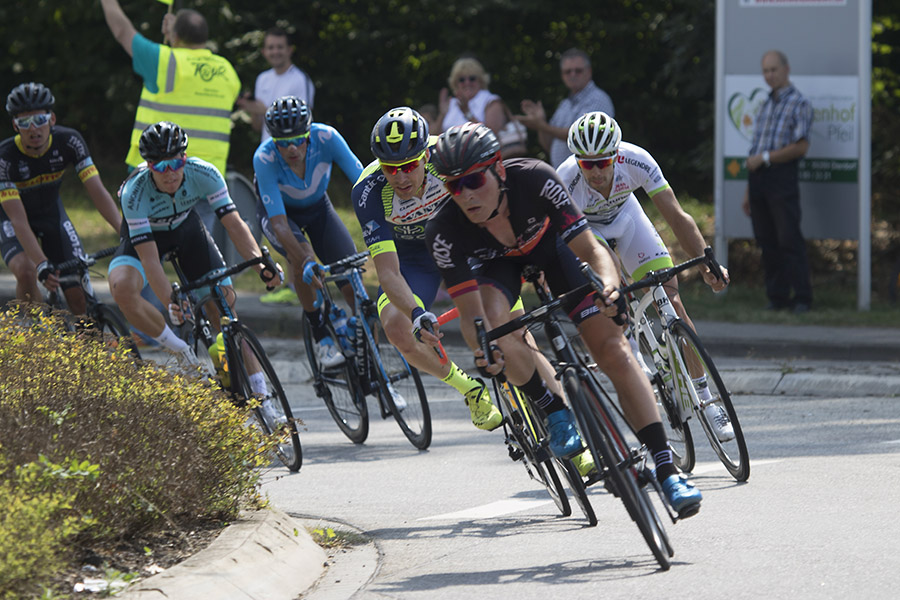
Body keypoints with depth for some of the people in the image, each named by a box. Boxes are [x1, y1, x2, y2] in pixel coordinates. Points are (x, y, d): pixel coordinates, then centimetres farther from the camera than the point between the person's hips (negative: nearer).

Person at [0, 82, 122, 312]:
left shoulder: (69, 141, -24)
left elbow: (97, 191, -26)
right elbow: (18, 219, -36)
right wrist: (43, 265, -47)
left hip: (51, 213, 3)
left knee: (79, 296, -6)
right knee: (26, 272, -32)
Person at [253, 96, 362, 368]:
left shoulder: (326, 137, -32)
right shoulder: (264, 158, -36)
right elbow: (279, 223, -38)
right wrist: (306, 262, -51)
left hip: (318, 207, 2)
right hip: (277, 211, -2)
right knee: (301, 254, -33)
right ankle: (321, 339, -17)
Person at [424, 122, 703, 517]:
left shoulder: (534, 180, -38)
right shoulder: (444, 232, -35)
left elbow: (592, 250, -38)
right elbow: (470, 312, -37)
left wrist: (609, 287, -59)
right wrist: (483, 351, -58)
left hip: (547, 246, 0)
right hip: (495, 264, 0)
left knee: (613, 349, -13)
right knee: (495, 325, -34)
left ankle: (667, 471, -11)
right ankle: (555, 414, -10)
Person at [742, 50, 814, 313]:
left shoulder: (799, 104, -2)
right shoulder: (765, 106, 21)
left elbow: (801, 146, -11)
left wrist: (764, 158, -10)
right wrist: (748, 191, 19)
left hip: (782, 175, -7)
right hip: (758, 179, 7)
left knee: (789, 239, -9)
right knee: (767, 241, 5)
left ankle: (802, 298, -7)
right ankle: (777, 296, 8)